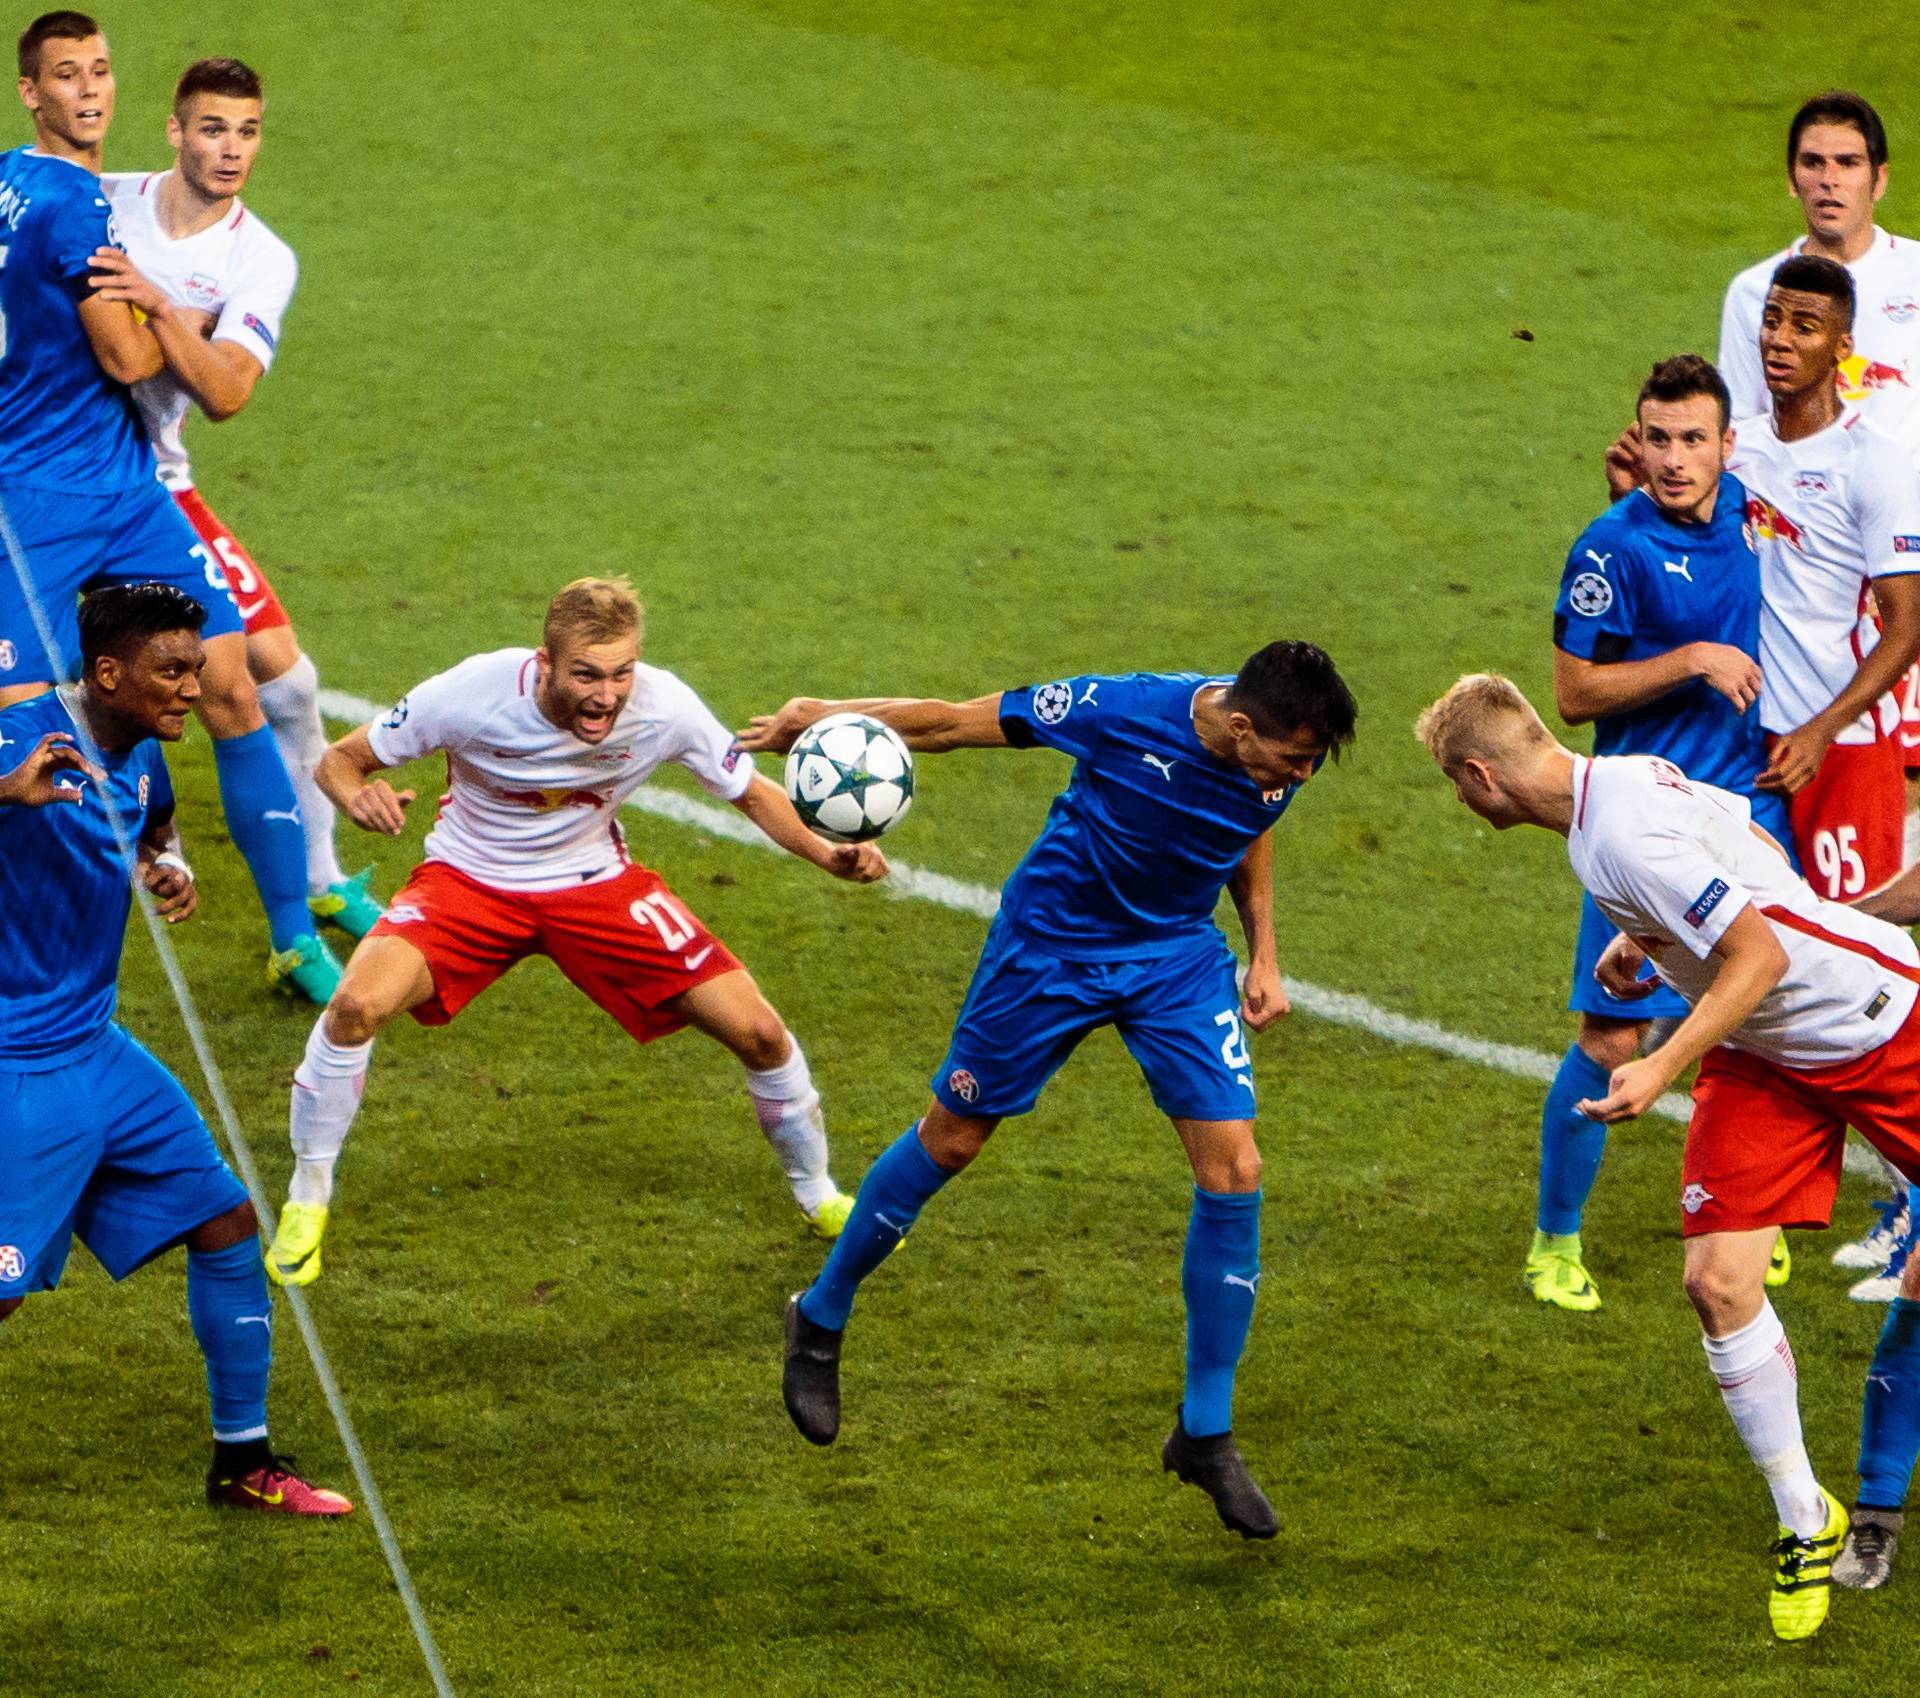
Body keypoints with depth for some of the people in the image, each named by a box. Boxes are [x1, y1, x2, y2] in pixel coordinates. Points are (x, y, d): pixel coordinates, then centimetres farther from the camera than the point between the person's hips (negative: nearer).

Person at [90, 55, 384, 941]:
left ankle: (319, 880, 12)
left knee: (279, 669, -3)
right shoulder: (98, 203, -4)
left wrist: (159, 307, -31)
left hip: (152, 485, 2)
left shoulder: (262, 261, -4)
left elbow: (225, 393, -19)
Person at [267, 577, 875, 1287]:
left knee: (759, 1032, -8)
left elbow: (752, 793, -5)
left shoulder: (664, 707, -23)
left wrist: (826, 851, -23)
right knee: (358, 1003, -29)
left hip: (596, 883, 2)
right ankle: (306, 1201, -4)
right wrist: (357, 797, -40)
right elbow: (340, 758, -15)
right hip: (469, 881, -2)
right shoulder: (474, 692, -28)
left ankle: (818, 1195, 24)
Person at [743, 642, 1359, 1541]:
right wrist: (827, 717, -18)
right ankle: (820, 1320, 35)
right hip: (1051, 943, -4)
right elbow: (964, 721, -19)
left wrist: (1263, 955, 4)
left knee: (1234, 1170, -8)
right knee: (953, 1137, 10)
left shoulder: (1280, 759, -15)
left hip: (1180, 957, 4)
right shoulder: (1125, 714, -31)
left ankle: (1206, 1434, 4)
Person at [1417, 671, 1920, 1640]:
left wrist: (1662, 1070, -30)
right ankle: (1805, 1523, 4)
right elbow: (1758, 849, 13)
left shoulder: (1620, 839, -28)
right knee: (1720, 1284, -5)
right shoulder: (1628, 777, 0)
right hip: (1764, 1059, 8)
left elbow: (1759, 954, -29)